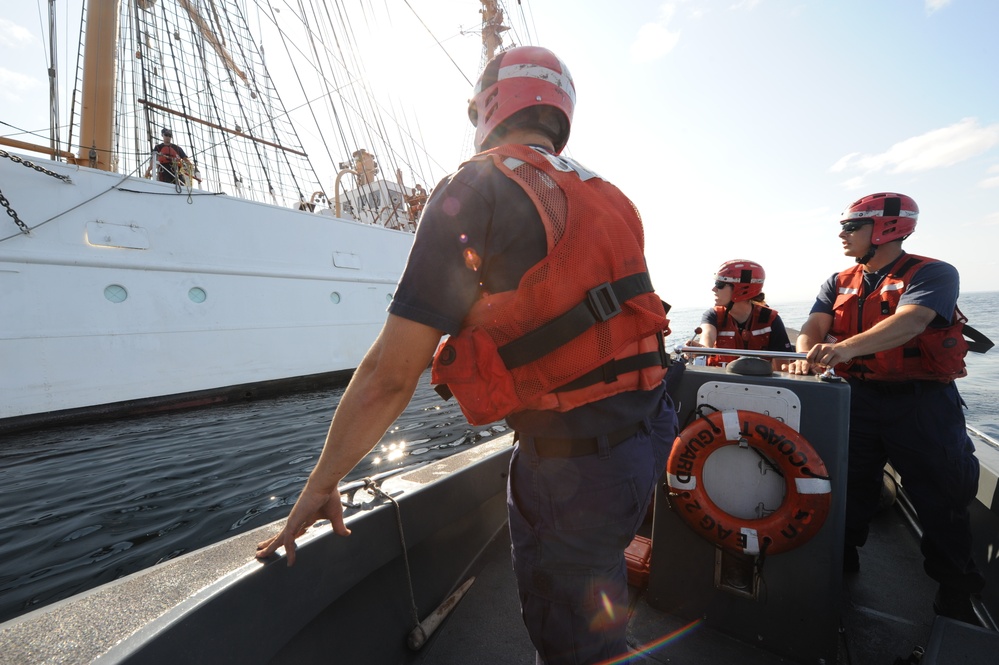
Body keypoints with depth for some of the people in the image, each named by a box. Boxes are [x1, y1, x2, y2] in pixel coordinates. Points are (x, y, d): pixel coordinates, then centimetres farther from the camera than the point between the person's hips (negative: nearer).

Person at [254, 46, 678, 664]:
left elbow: (391, 372, -16)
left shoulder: (477, 187, -12)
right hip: (651, 425, 8)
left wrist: (322, 483, -1)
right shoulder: (608, 196, 10)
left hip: (574, 460, -7)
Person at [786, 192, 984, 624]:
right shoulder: (839, 283, 8)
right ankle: (841, 561, 33)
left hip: (921, 399, -4)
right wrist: (808, 355, -27)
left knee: (941, 499, 8)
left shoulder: (932, 275, -8)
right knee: (849, 485, 14)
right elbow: (814, 326, -5)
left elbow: (909, 322, -28)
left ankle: (955, 593, 29)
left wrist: (847, 347, -44)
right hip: (857, 395, 4)